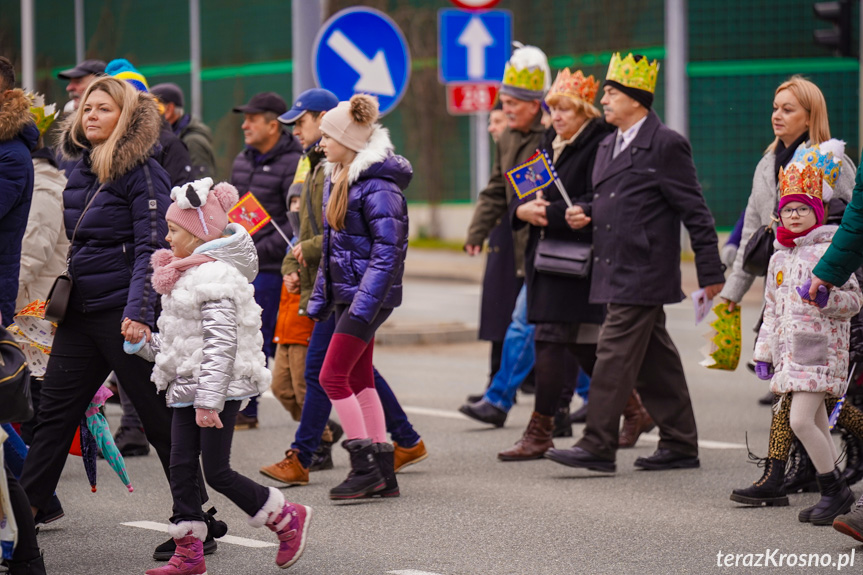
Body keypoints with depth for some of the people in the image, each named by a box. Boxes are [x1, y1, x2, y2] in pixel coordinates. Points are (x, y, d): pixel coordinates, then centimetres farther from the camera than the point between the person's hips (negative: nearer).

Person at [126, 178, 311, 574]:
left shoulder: (216, 277, -17)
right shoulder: (187, 276, 15)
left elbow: (221, 344, -23)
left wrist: (208, 401, -27)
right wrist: (143, 343, 9)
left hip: (219, 390, -10)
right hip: (186, 391, 10)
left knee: (217, 472, -5)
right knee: (180, 468, 5)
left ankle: (288, 519, 12)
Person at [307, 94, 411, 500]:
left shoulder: (377, 186, -17)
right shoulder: (337, 179, 13)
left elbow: (387, 250, -20)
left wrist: (363, 304, -25)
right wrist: (319, 298, 18)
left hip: (369, 295, -9)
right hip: (346, 292, 9)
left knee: (333, 376, -11)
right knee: (359, 379, 9)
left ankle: (365, 466, -5)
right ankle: (383, 473, 14)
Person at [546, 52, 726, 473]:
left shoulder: (665, 145, -10)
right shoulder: (608, 145, 16)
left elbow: (695, 212, -10)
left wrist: (710, 273, -11)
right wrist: (586, 215, 4)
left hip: (642, 273, -9)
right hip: (617, 272, 9)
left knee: (615, 353, -11)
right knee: (654, 359, 12)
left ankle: (598, 446, -9)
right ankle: (680, 445, 18)